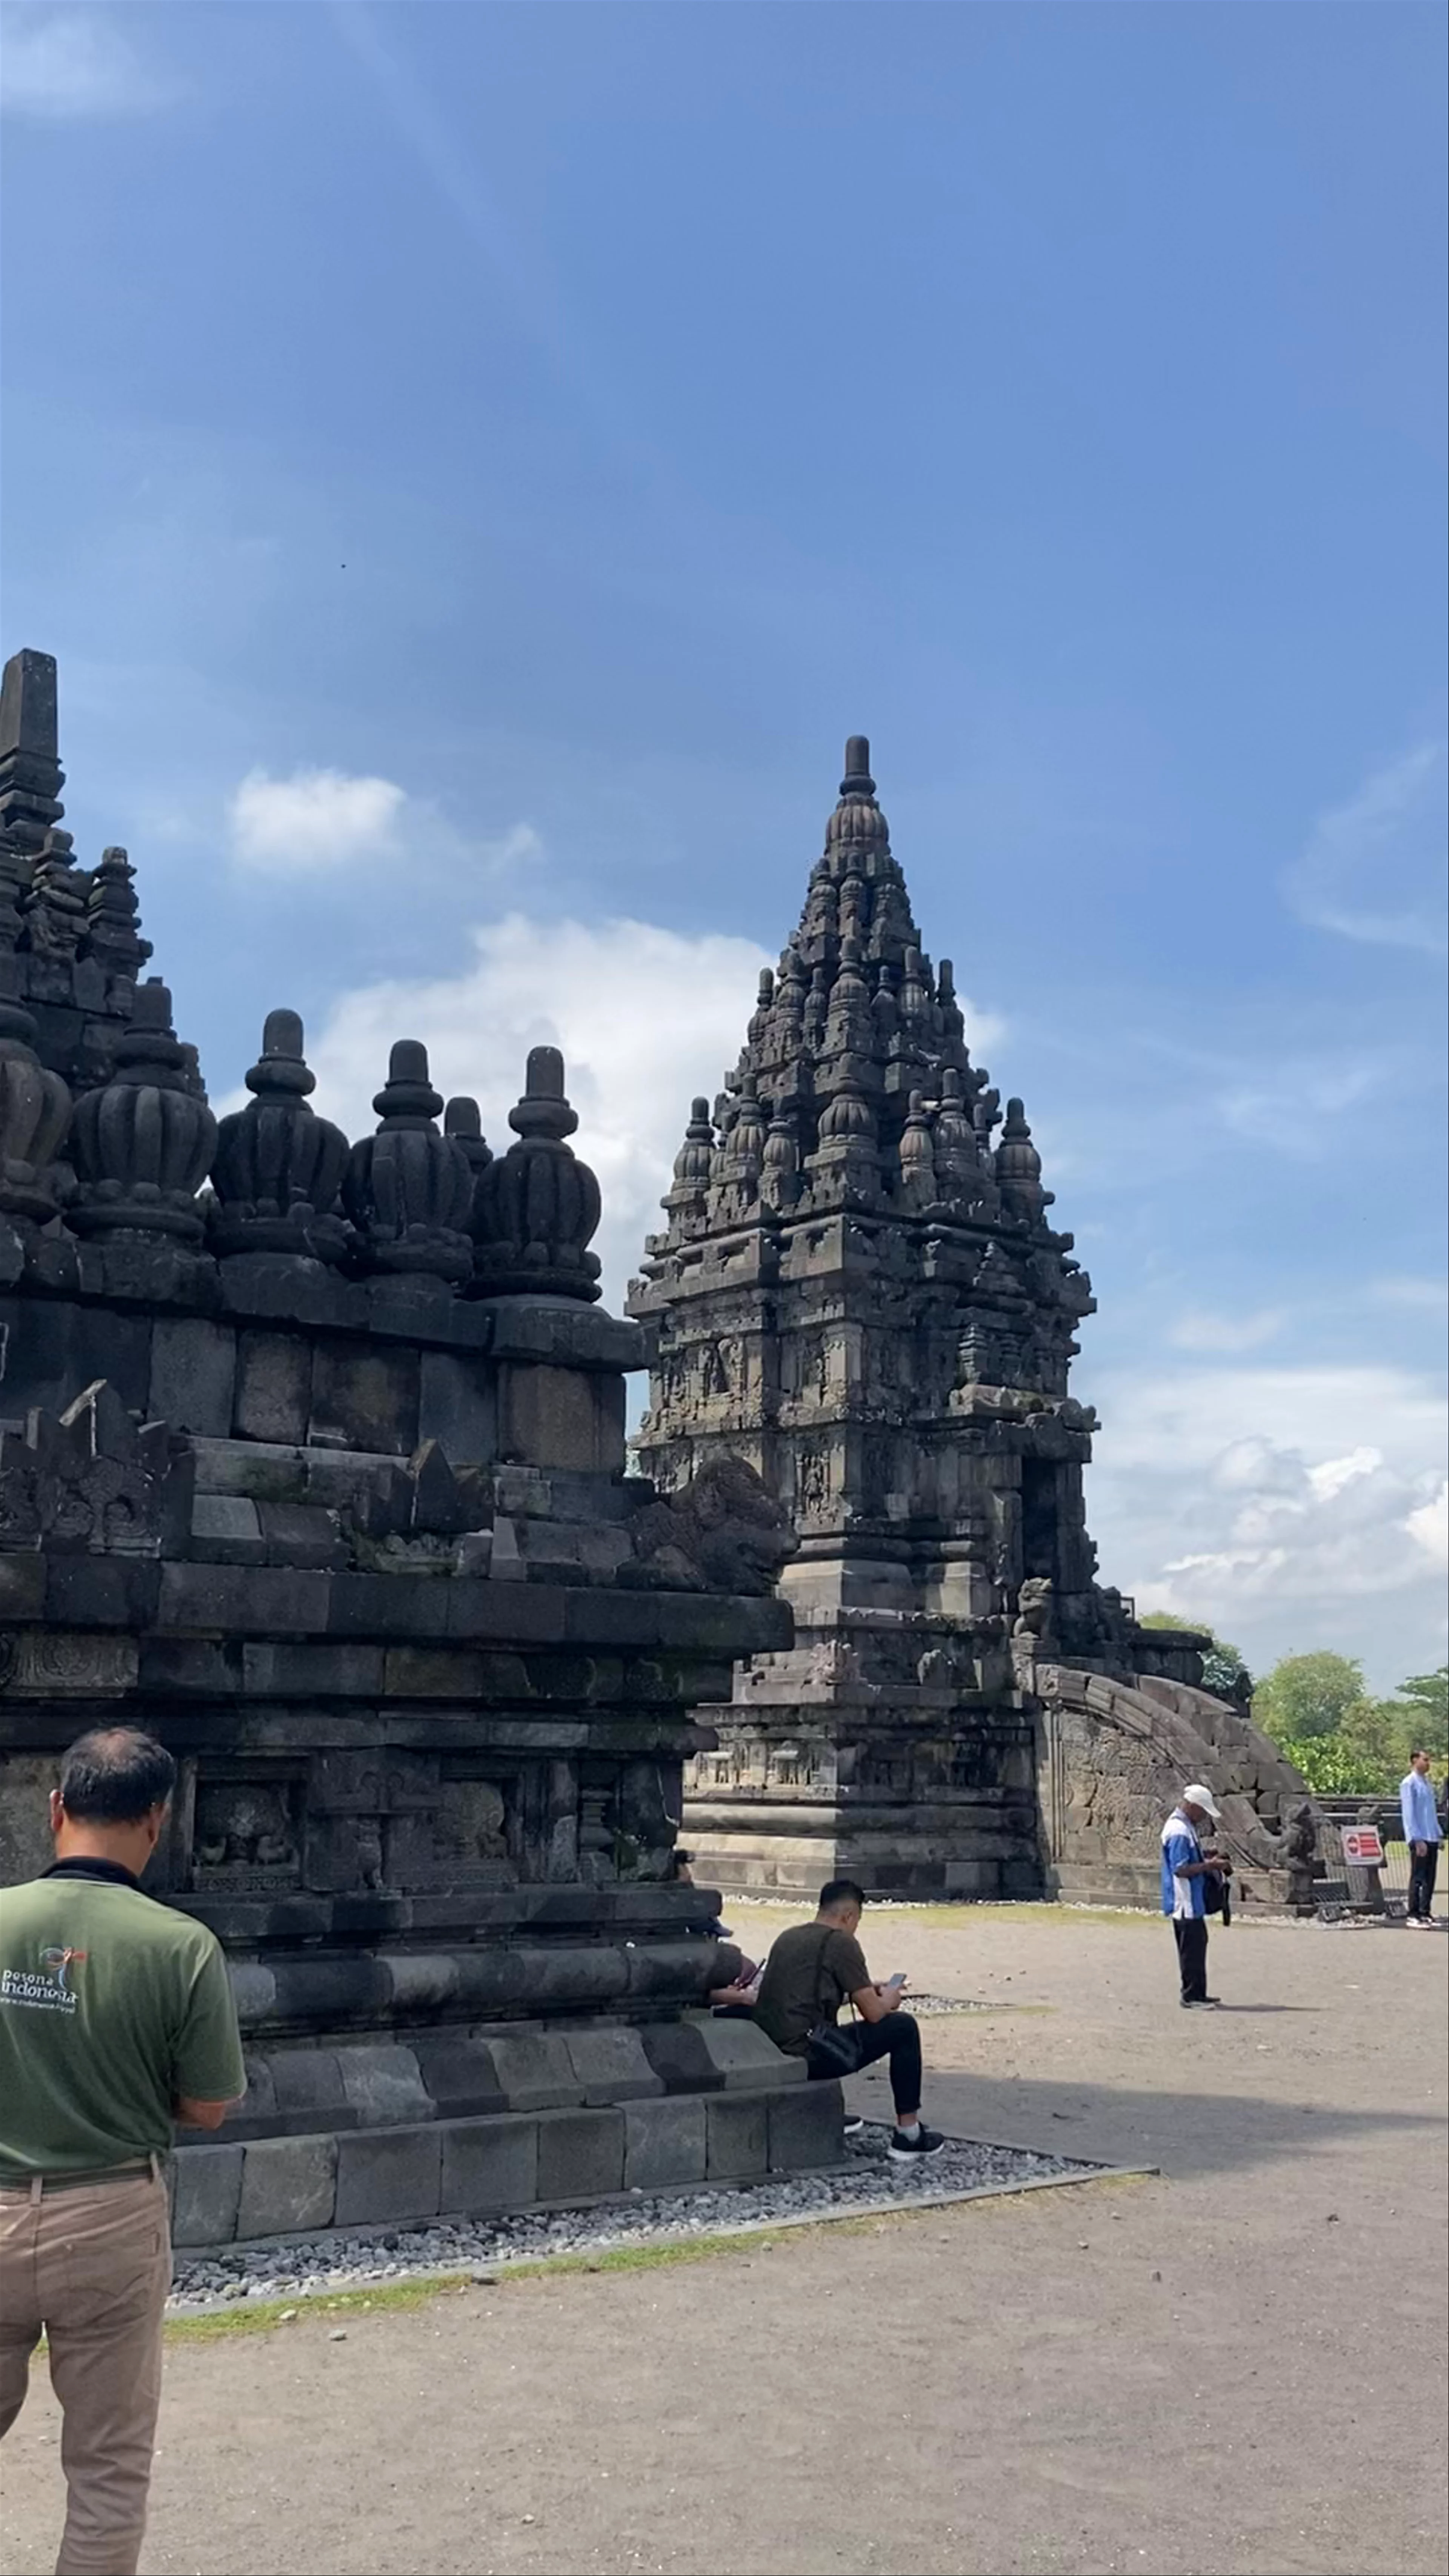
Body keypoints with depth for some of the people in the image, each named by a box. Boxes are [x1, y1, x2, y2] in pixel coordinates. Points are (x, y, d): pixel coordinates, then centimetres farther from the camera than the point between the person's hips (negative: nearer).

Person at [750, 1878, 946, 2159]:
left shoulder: (788, 1938, 16)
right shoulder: (841, 1942, -7)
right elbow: (873, 2013, -6)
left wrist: (869, 1992, 33)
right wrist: (888, 2000, 17)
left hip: (768, 2051, 8)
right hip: (806, 2054, -8)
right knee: (903, 2027, 5)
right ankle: (908, 2134, 9)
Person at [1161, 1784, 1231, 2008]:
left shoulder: (1188, 1827, 13)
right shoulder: (1179, 1832, -21)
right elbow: (1181, 1869, -25)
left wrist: (1208, 1858, 10)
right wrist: (1209, 1866, -19)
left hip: (1193, 1901, 11)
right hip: (1185, 1903, -11)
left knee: (1198, 1945, 16)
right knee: (1192, 1949, -4)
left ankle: (1198, 1993, 24)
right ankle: (1191, 1997, 2)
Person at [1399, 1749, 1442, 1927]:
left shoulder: (1428, 1782, 16)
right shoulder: (1409, 1784, -9)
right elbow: (1408, 1813, -13)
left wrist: (1439, 1834, 17)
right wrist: (1417, 1840, -17)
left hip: (1432, 1838, 8)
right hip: (1419, 1839, -8)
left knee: (1430, 1878, 10)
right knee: (1418, 1877, -4)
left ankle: (1426, 1913, 17)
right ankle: (1414, 1915, 1)